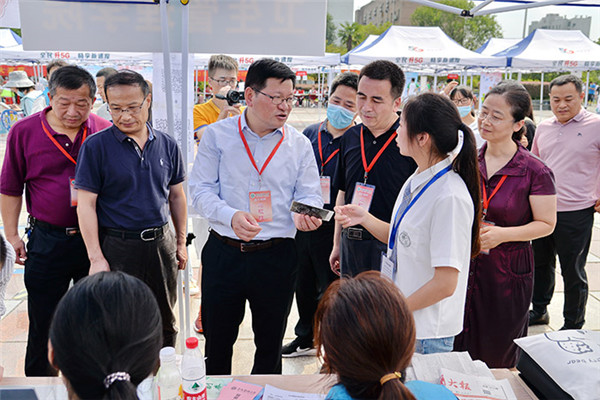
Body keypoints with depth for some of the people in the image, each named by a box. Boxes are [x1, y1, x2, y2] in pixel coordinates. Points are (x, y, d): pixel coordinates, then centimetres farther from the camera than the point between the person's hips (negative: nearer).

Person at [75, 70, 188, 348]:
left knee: (165, 322, 16)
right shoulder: (96, 146, -8)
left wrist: (181, 242, 10)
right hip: (118, 248, -4)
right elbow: (86, 203, -9)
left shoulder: (167, 145, 4)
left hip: (162, 243, 4)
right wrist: (96, 258, -13)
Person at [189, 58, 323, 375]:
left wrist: (305, 213, -22)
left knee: (270, 344, 15)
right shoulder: (217, 135, 0)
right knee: (217, 341, 13)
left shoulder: (299, 144, 5)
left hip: (277, 256, 1)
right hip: (223, 253, -1)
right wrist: (231, 216, -23)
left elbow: (310, 194, 2)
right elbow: (201, 190, -5)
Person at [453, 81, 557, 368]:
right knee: (457, 352, 11)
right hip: (464, 266, 3)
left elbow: (547, 224, -7)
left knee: (499, 360, 12)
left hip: (508, 273, -3)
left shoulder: (535, 172, -10)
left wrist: (503, 234, -20)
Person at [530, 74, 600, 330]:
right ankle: (539, 311, 36)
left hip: (576, 213, -6)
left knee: (573, 272, 5)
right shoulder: (543, 128, 9)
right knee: (540, 264, 18)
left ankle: (573, 325, 22)